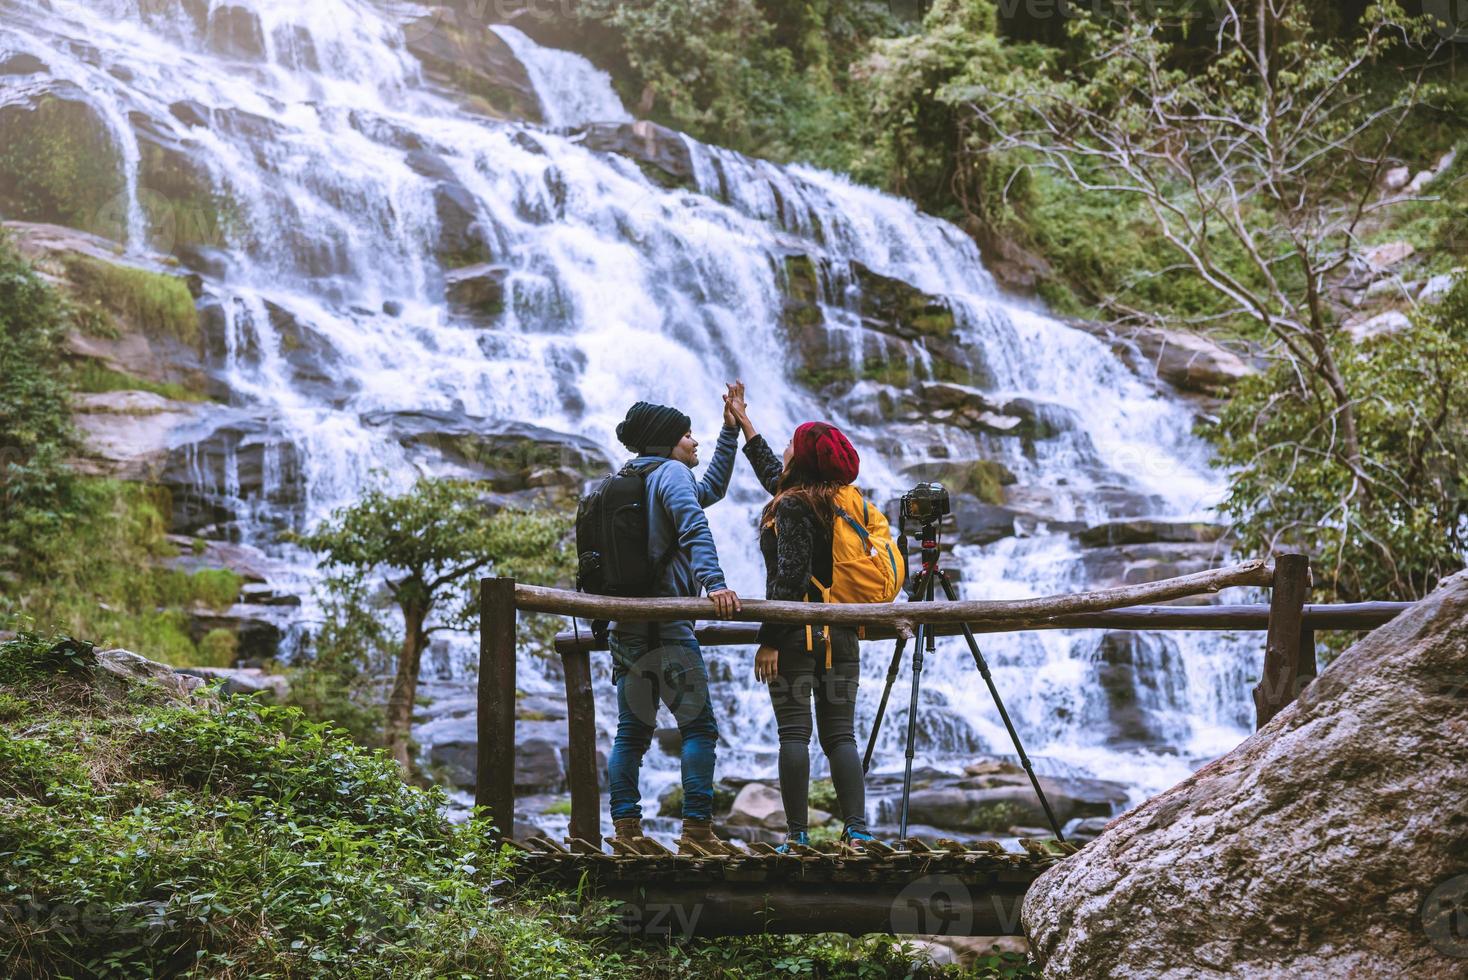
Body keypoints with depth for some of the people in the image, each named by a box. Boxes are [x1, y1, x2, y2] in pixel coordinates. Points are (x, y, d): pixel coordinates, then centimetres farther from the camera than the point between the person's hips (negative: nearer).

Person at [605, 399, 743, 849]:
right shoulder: (670, 472, -3)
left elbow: (712, 488, 34)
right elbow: (694, 527, -23)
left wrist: (731, 431, 35)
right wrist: (714, 582, -33)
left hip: (626, 625, 9)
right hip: (664, 623, -9)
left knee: (631, 732, 8)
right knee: (699, 726, -5)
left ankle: (626, 828, 4)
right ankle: (697, 827, -11)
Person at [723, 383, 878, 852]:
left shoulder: (792, 507, -8)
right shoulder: (841, 500, 16)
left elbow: (789, 577, -17)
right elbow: (774, 473, 33)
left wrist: (769, 640, -16)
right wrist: (743, 419, 43)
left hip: (798, 632, -7)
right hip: (842, 633, 7)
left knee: (794, 732, -4)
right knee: (840, 735, 5)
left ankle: (797, 834, -5)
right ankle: (856, 830, -4)